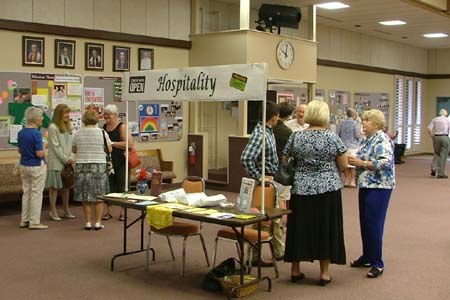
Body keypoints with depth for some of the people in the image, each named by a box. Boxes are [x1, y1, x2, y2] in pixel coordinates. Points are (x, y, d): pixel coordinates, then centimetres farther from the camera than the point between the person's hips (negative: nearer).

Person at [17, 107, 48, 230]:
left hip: (24, 165, 8)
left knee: (26, 193, 14)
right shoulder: (36, 134, -19)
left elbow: (20, 150, 14)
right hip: (36, 166, -8)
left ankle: (24, 220, 19)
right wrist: (44, 149, -3)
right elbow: (39, 154, -22)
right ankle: (34, 222, 3)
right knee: (36, 194, -1)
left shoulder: (21, 133, 5)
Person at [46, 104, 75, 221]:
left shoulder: (68, 127, 14)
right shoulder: (53, 128, -9)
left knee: (66, 185, 10)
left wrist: (70, 158, 2)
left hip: (67, 161, 7)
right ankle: (53, 211, 7)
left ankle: (66, 210, 19)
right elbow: (55, 147, -12)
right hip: (56, 162, -7)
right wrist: (65, 159, -12)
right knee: (54, 186, 0)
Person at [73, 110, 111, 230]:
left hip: (82, 167, 2)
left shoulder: (78, 134, -1)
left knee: (85, 197, 8)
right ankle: (98, 222, 7)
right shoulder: (102, 133, -7)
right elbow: (110, 149, 1)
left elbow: (74, 150, 10)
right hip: (99, 167, -2)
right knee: (99, 196, 6)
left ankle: (88, 222, 11)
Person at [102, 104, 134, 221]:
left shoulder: (122, 127, -8)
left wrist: (112, 143, -19)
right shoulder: (104, 127, 11)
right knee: (108, 186, 8)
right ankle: (109, 211, 17)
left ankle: (123, 212, 11)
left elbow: (130, 144, -20)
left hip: (120, 163, -5)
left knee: (121, 187, 2)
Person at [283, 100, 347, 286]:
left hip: (301, 190, 2)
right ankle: (324, 272, 12)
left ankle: (295, 270, 17)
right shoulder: (333, 137, -6)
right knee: (326, 228, 7)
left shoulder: (296, 137, -2)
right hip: (328, 189, -2)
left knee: (300, 228, 10)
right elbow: (344, 166, -2)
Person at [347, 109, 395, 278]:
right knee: (365, 223, 13)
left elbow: (385, 162, -23)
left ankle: (377, 263, 0)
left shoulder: (382, 140, -12)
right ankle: (367, 257, 25)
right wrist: (353, 161, 3)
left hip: (379, 187, -9)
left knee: (374, 224, -8)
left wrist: (361, 163, -21)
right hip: (365, 185, 9)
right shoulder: (367, 140, 16)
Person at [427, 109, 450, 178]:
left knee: (437, 154, 19)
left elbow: (429, 129, -1)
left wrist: (432, 138, 7)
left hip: (436, 137, 2)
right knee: (443, 156, 4)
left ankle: (434, 168, -1)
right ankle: (441, 173, 5)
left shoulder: (435, 119, 10)